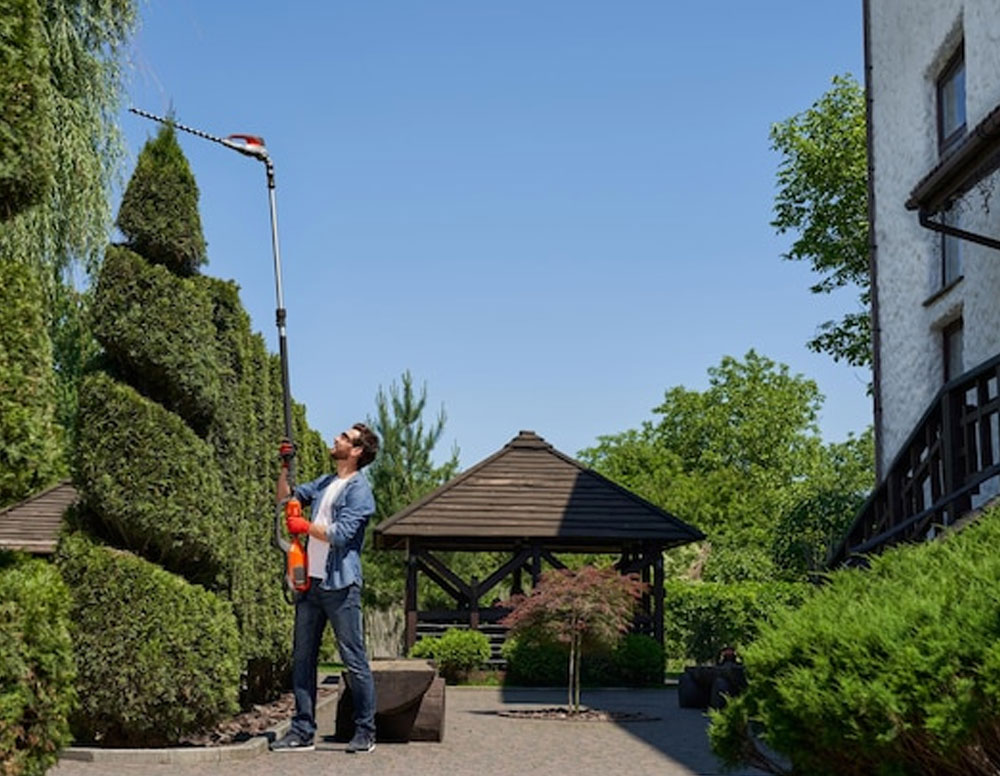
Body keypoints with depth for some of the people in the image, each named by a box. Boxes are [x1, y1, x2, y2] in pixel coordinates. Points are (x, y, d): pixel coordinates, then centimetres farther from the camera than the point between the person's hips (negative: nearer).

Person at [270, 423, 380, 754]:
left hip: (340, 585, -8)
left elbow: (340, 534, -18)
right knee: (302, 659, 9)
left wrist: (305, 526, -6)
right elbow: (285, 499, 27)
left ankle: (365, 732, 4)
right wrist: (284, 467, 13)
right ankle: (303, 732, 14)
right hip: (310, 582, 8)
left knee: (355, 661, -3)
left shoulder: (359, 490, -7)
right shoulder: (324, 483, 17)